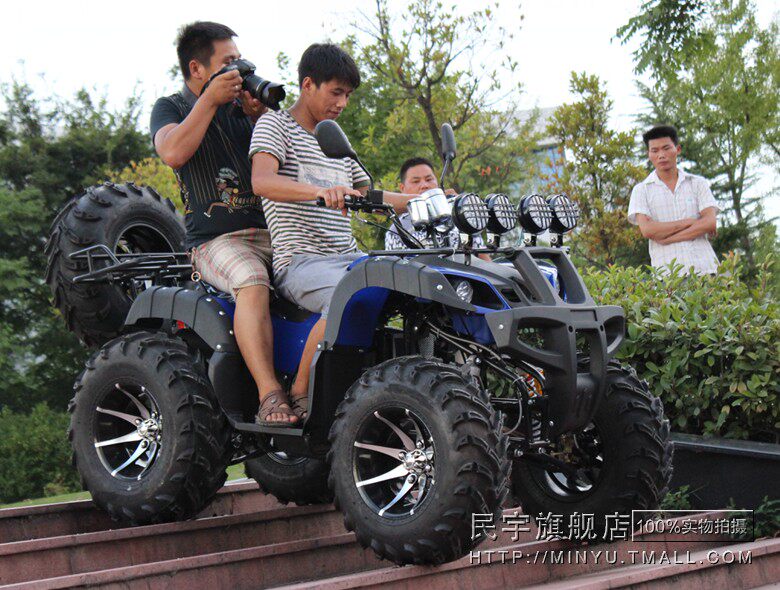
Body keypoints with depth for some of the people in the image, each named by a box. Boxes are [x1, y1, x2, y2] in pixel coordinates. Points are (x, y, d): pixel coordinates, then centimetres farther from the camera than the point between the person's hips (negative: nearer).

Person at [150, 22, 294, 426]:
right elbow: (173, 153, -14)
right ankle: (269, 395, -42)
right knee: (253, 282, -36)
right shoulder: (171, 108, 8)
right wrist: (210, 100, -10)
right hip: (216, 238, -5)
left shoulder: (243, 108, 20)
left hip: (271, 232, 6)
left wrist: (260, 116, 3)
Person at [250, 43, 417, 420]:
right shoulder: (275, 125, 2)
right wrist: (321, 191, -36)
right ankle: (300, 391, -20)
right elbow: (261, 181, -19)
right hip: (300, 259, -8)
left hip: (349, 258, 8)